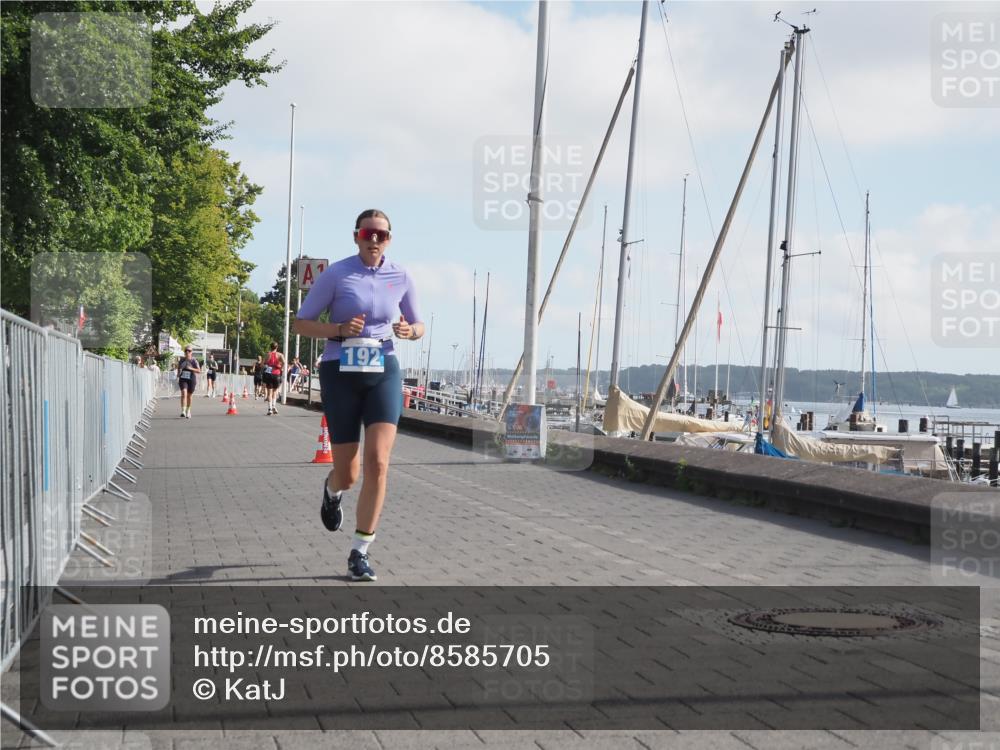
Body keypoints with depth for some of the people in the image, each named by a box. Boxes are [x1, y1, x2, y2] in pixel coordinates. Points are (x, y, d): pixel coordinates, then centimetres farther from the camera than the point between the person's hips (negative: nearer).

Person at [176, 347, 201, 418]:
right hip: (183, 379, 1)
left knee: (189, 396, 11)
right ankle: (183, 411, -26)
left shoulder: (194, 361, -4)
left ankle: (188, 410, 33)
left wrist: (191, 368, -21)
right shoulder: (182, 360, 4)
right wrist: (178, 377, 12)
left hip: (192, 380, 0)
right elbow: (178, 369, 20)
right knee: (184, 393, -19)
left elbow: (199, 371, -8)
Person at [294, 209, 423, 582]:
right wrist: (339, 330, -18)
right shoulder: (335, 275, -4)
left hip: (383, 372, 2)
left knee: (377, 463, -15)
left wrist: (410, 331, -7)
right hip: (341, 373, -1)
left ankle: (359, 553, -5)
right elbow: (301, 324, 0)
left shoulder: (401, 278, 4)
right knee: (348, 474, 4)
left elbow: (417, 324, 17)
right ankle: (332, 490, 45)